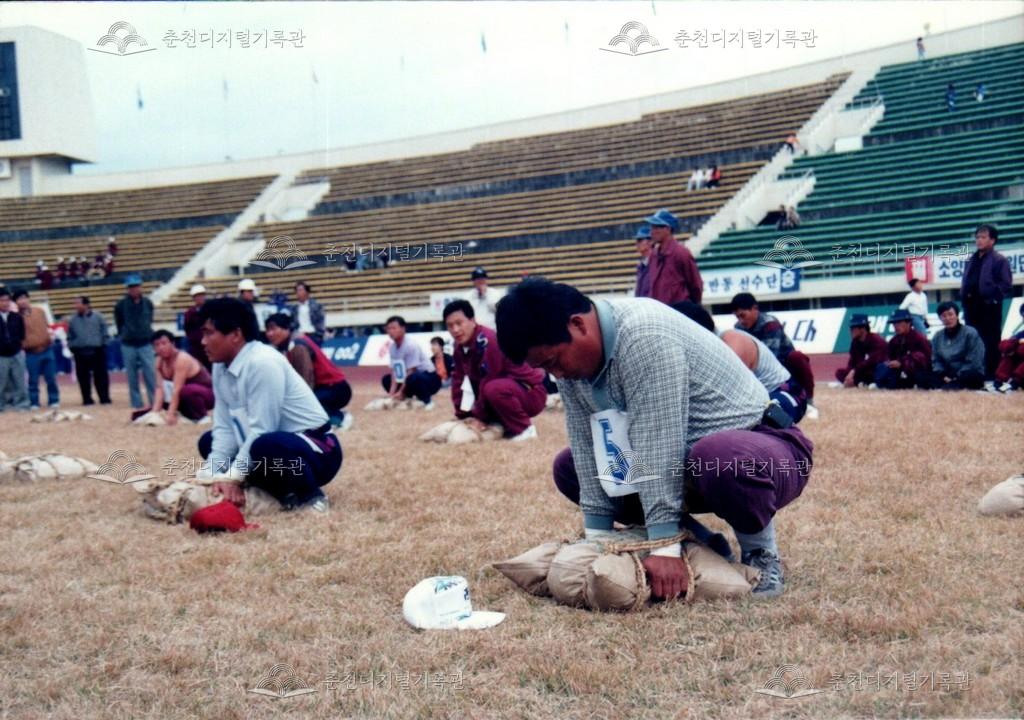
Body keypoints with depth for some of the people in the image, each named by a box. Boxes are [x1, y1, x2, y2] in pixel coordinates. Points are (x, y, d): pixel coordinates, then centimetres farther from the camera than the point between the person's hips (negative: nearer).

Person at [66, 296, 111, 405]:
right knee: (83, 377, 4)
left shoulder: (98, 317, 1)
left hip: (97, 351, -2)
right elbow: (70, 337, 13)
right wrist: (72, 348, 3)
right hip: (80, 352, 2)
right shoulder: (72, 320, 6)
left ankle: (104, 398, 8)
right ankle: (87, 399, 12)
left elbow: (105, 333, 4)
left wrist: (103, 345, -1)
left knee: (100, 375, 1)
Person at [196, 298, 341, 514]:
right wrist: (213, 475, -14)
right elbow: (224, 427, -1)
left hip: (317, 450, -9)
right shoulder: (221, 367, 3)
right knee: (208, 441, 10)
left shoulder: (263, 363, -23)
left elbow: (261, 431, -24)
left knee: (264, 446, -37)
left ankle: (310, 496, -9)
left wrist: (232, 478, -22)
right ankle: (285, 493, 5)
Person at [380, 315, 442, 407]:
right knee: (386, 379, 5)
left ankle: (427, 400, -14)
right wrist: (392, 392, -13)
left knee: (413, 378, -39)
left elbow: (411, 372, -23)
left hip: (430, 379, -8)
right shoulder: (392, 347, 0)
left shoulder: (411, 345, -23)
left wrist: (401, 392, -22)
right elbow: (394, 371, -1)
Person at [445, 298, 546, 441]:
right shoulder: (460, 347, 3)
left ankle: (524, 428, -15)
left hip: (531, 393, -9)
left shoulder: (487, 341, -25)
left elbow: (488, 382, -25)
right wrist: (462, 415, -1)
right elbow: (459, 380, 6)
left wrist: (480, 416, -18)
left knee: (493, 389, -36)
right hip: (509, 388, 9)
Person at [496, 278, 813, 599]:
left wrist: (665, 549, -31)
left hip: (757, 448, -8)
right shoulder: (571, 353, -5)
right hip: (686, 461, 8)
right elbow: (585, 443, -8)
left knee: (719, 458, -41)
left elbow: (658, 443, -32)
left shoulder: (645, 335, -30)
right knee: (568, 467, 4)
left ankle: (759, 551, -10)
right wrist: (597, 538, -12)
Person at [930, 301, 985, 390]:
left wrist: (957, 377, -18)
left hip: (970, 375, -3)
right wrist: (943, 376, -12)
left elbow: (973, 362, -11)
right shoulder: (937, 337, 9)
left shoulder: (971, 333, -6)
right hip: (947, 375, 3)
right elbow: (936, 361, 8)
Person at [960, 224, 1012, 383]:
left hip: (990, 308, -7)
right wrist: (965, 300, 8)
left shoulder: (1000, 260, -1)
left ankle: (991, 377, 1)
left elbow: (1006, 286, -7)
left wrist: (993, 298, -14)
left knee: (991, 344, -2)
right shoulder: (971, 261, 19)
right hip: (972, 308, 7)